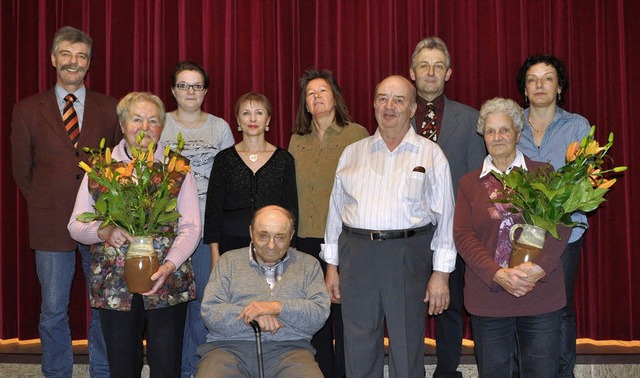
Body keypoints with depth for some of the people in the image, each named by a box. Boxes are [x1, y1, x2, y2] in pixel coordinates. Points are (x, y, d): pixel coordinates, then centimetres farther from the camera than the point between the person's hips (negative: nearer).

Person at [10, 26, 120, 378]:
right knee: (53, 311, 6)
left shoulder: (110, 108, 4)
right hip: (51, 224, 0)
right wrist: (43, 207, 6)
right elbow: (21, 170, 10)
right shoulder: (27, 110, 5)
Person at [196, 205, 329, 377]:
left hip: (288, 348, 0)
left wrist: (278, 307, -13)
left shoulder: (308, 264, 17)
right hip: (230, 347, 1)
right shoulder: (229, 261, 16)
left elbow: (321, 313, 2)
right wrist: (253, 315, -12)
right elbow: (210, 313, 4)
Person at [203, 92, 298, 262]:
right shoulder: (224, 159, 4)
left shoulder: (284, 159, 4)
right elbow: (213, 208, 4)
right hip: (231, 245, 0)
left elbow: (291, 208, 6)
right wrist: (215, 254, -2)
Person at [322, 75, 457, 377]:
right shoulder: (352, 153, 11)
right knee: (359, 351, 9)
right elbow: (335, 210, 13)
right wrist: (331, 265, 10)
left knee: (407, 350, 6)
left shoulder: (430, 154, 3)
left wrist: (441, 273, -5)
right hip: (356, 253, 3)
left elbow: (444, 216, 0)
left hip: (408, 256, -2)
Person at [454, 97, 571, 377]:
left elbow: (561, 224, -4)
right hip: (487, 296, 1)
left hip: (540, 292, -1)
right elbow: (463, 235, -1)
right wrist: (498, 274, -15)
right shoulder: (469, 183, 9)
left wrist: (540, 267, -20)